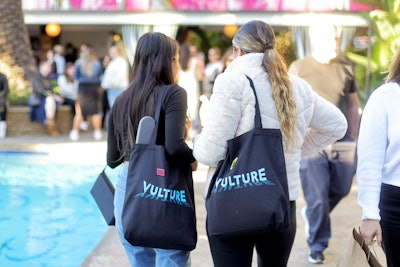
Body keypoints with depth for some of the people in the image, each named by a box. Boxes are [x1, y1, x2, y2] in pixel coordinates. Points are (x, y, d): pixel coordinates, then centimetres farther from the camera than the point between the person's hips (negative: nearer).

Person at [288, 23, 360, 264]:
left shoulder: (345, 67, 6)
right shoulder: (299, 68, -1)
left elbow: (354, 104, 13)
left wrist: (354, 140, 11)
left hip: (342, 142, 3)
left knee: (341, 189, 12)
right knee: (317, 198, 1)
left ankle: (312, 215, 41)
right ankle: (318, 246, 19)